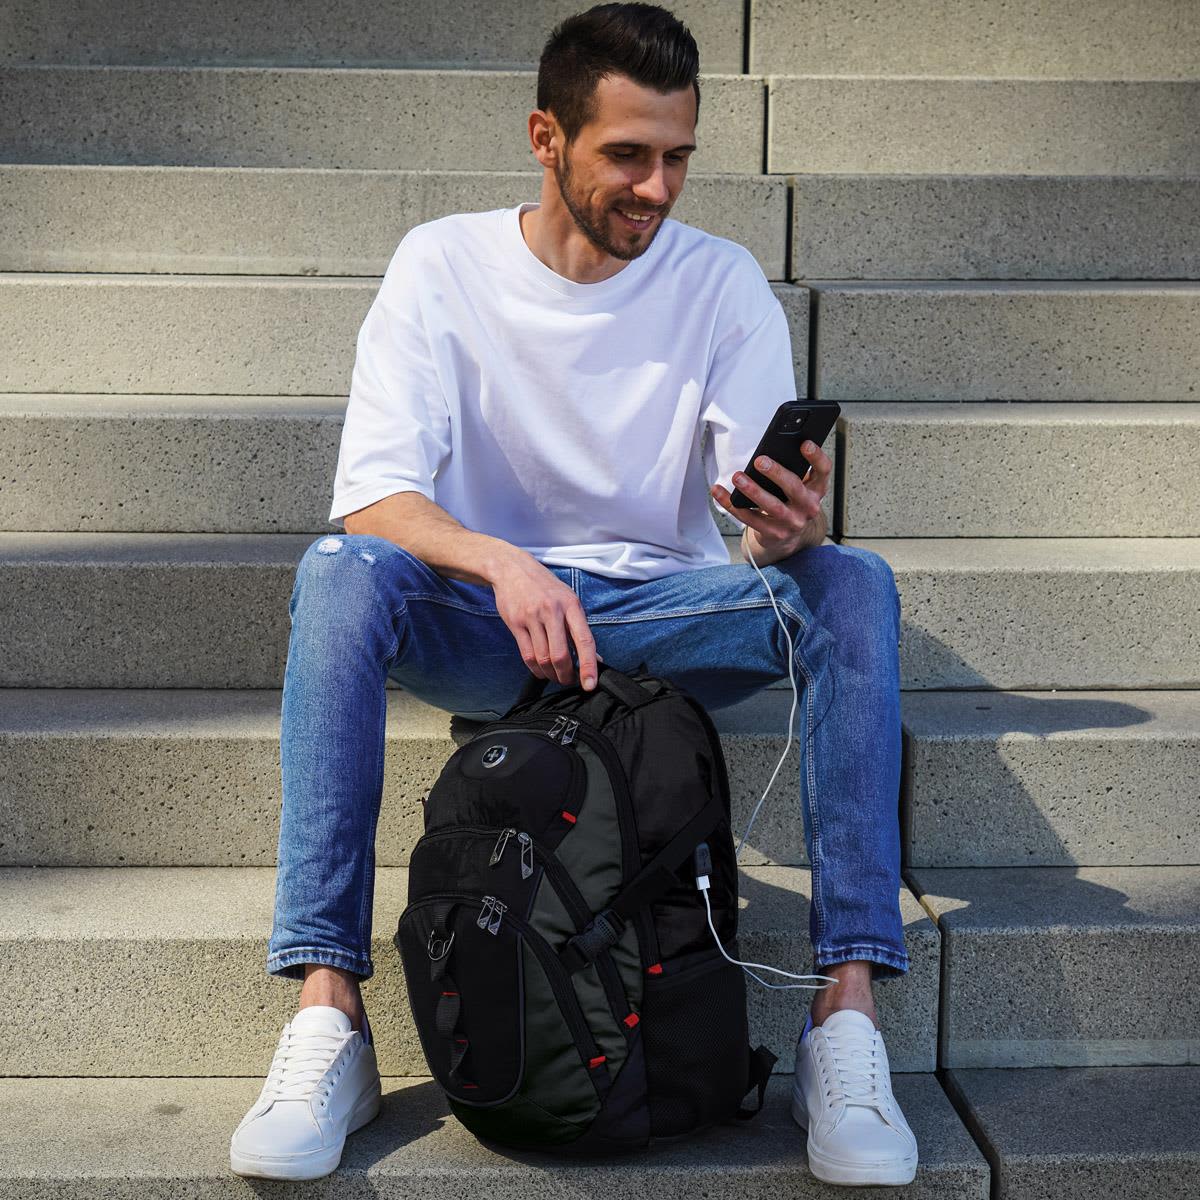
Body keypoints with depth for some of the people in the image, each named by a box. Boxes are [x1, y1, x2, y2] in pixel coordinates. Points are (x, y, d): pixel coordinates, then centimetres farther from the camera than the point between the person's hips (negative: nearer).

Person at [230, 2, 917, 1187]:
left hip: (662, 615, 1)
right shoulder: (443, 266, -4)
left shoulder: (722, 282, -1)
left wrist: (793, 529, -36)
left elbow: (777, 511, -9)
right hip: (482, 619, -1)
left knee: (854, 581, -26)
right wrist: (502, 566, -36)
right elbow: (372, 493, -15)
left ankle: (847, 1016, -30)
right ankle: (326, 1018, -32)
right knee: (339, 573, -32)